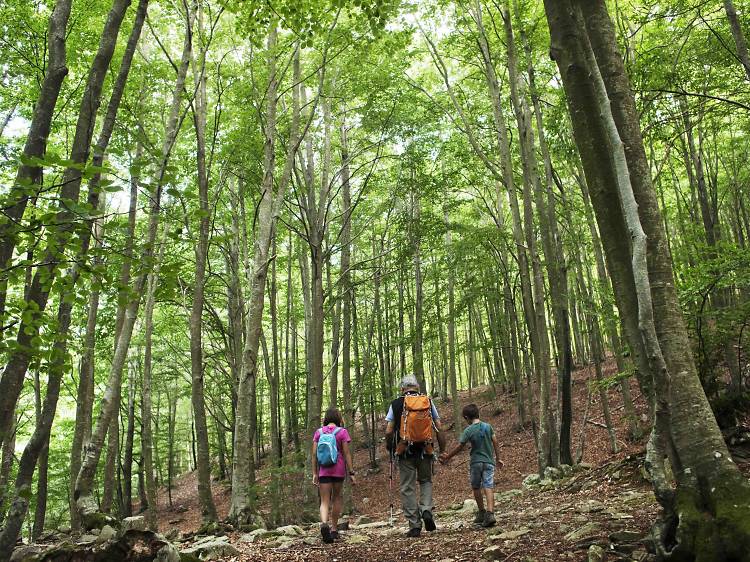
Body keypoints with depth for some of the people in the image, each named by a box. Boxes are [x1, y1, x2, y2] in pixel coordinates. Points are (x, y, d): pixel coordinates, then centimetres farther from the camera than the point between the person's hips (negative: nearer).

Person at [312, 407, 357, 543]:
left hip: (323, 470, 1)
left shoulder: (318, 432, 5)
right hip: (339, 469, -1)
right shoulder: (342, 432, -2)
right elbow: (346, 453, -6)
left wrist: (315, 473, 9)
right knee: (337, 497, 17)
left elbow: (314, 454, 3)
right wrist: (351, 473, -3)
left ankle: (324, 523, -25)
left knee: (325, 501, 2)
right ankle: (334, 529, 21)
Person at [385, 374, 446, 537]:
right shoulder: (428, 402, 4)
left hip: (404, 452, -1)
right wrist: (442, 448, 12)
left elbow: (389, 431, -3)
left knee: (407, 488, 6)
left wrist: (389, 447, 14)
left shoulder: (395, 404, 0)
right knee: (426, 481, 21)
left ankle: (414, 525, 6)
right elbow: (439, 429, 2)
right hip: (424, 451, 2)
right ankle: (426, 510, -2)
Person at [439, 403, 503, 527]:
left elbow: (459, 447, -6)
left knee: (476, 487, 15)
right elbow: (495, 443, 5)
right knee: (488, 487, -5)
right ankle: (490, 514, -20)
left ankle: (481, 513, 22)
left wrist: (448, 457, 6)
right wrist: (498, 459, 15)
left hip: (476, 462, -2)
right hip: (489, 461, 2)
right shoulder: (488, 426, 2)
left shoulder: (468, 431, -8)